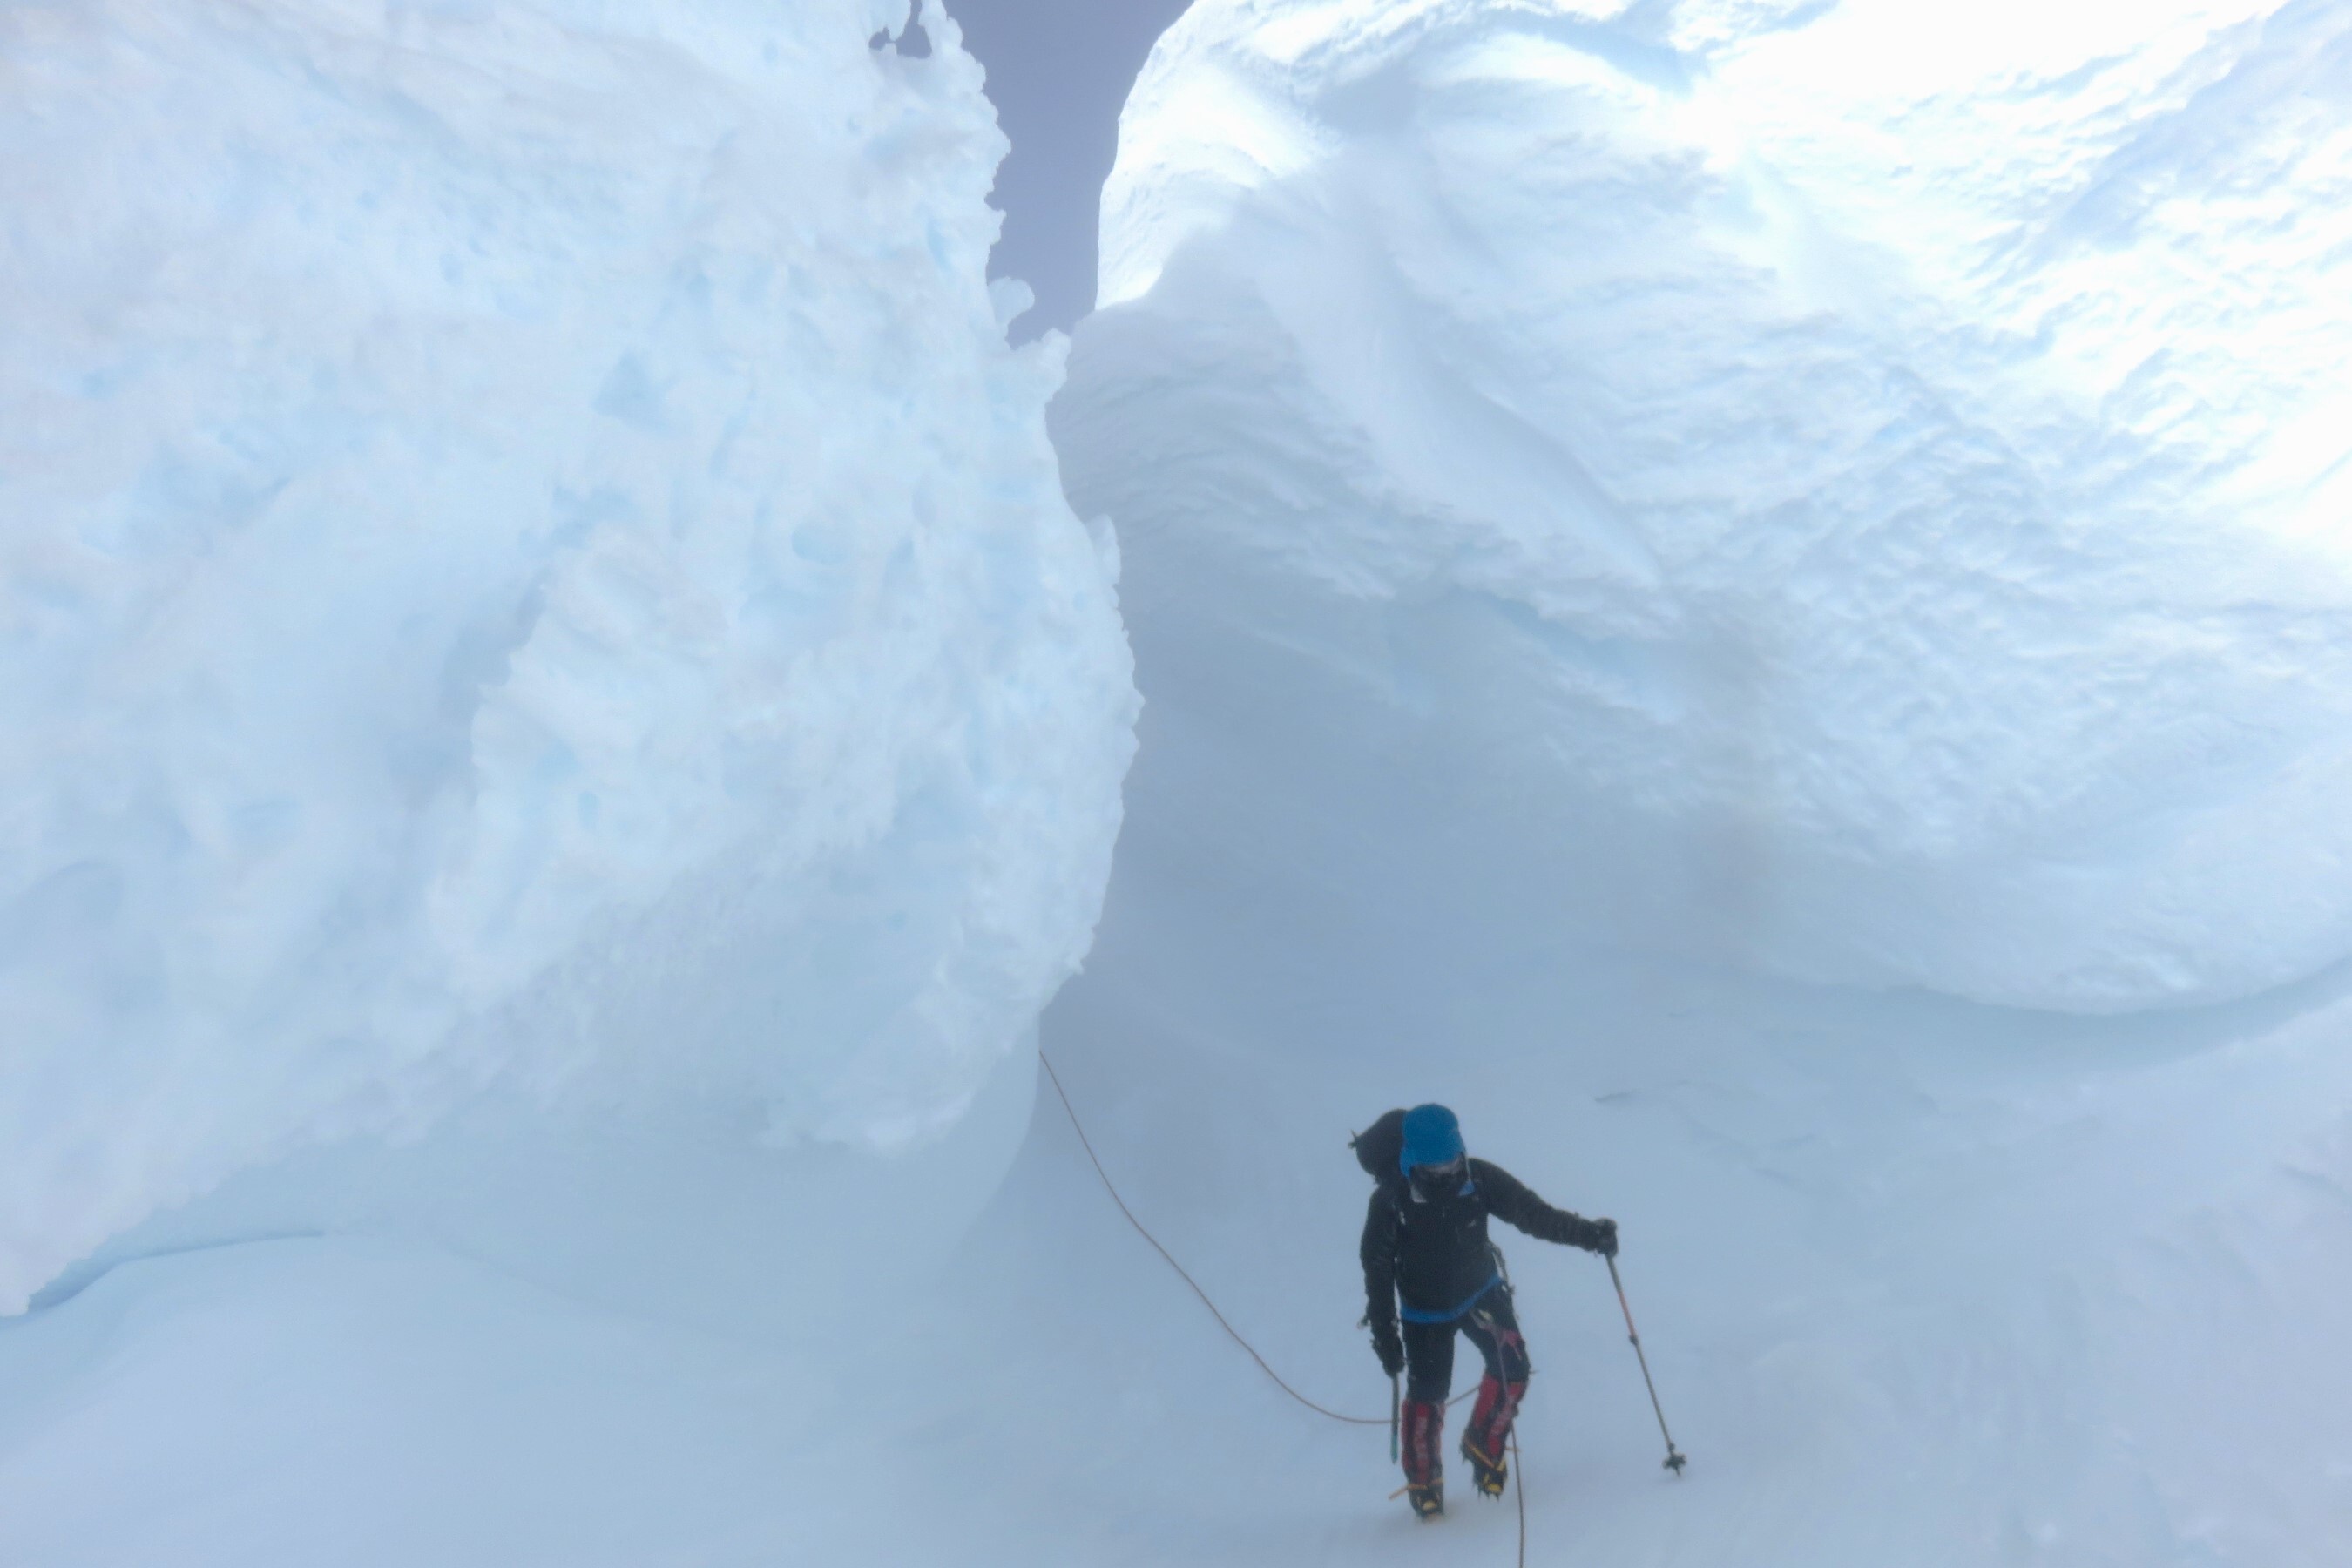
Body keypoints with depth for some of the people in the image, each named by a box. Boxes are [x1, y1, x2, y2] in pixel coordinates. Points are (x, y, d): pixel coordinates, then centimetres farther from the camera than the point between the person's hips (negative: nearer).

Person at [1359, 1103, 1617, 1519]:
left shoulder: (1479, 1179, -23)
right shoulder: (1391, 1200, -27)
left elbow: (1535, 1214, -18)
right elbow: (1377, 1270, -17)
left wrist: (1588, 1234, -31)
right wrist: (1384, 1334, -15)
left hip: (1481, 1292, 2)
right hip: (1425, 1310, -2)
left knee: (1511, 1367, -13)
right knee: (1427, 1393, 1)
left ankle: (1484, 1446, 15)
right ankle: (1422, 1482, 27)